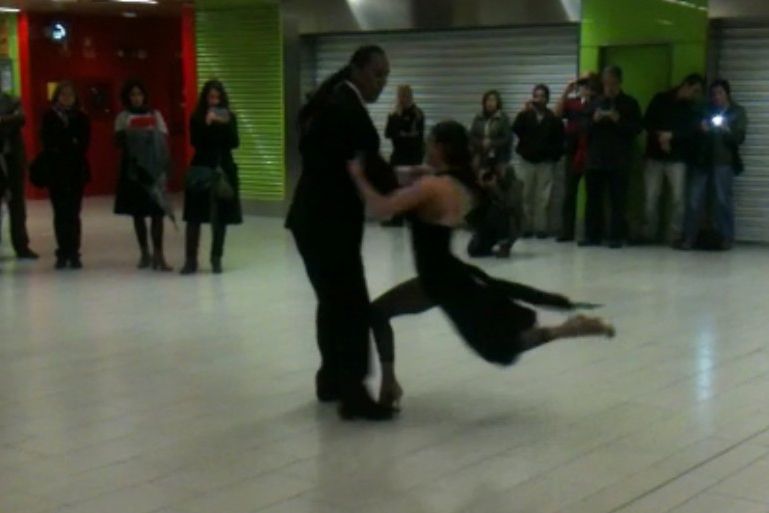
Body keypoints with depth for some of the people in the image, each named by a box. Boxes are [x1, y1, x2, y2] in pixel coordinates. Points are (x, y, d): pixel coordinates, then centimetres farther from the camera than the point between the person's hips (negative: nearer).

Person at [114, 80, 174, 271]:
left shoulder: (155, 115, 8)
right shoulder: (123, 117, 7)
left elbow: (164, 141, 6)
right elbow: (118, 141, 1)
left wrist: (166, 165, -5)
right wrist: (126, 133, -19)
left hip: (154, 167, -1)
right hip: (133, 168, 1)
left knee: (157, 211, -8)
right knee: (138, 212, 6)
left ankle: (158, 254, -9)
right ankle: (144, 253, 16)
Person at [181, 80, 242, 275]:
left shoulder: (230, 117, 5)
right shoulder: (197, 118, 0)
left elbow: (235, 143, -5)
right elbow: (195, 142, -12)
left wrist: (226, 125, -18)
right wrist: (206, 124, -21)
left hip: (223, 170, 2)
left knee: (221, 217, 5)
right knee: (195, 217, -3)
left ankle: (216, 259, 14)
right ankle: (190, 260, 2)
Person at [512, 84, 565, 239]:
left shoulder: (554, 118, 1)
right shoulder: (525, 116, 6)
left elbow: (559, 141, 1)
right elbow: (515, 130, -12)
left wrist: (554, 156, -10)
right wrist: (523, 112, -19)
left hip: (546, 163, -2)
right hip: (527, 161, 2)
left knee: (543, 197, -3)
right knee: (526, 196, 2)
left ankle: (541, 227, 1)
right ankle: (527, 226, 8)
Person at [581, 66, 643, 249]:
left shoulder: (630, 103, 5)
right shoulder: (595, 102, 14)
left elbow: (637, 129, -2)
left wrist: (619, 120, -15)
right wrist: (594, 120, -8)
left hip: (619, 160, -3)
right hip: (595, 158, 3)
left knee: (618, 200, -3)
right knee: (593, 199, 4)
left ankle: (617, 237, 1)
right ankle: (592, 235, 10)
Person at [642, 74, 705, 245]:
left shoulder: (693, 108, 9)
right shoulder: (660, 99, 8)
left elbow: (691, 131, -3)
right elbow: (647, 122, 4)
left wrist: (671, 135, -17)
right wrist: (659, 136, -11)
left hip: (678, 159, 0)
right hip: (655, 155, 0)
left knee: (678, 198, -7)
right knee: (651, 198, -2)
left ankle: (675, 235, -1)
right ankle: (649, 234, 7)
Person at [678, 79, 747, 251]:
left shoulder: (738, 112, 8)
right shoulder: (705, 109, 15)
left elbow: (739, 138, 0)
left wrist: (726, 129, -17)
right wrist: (699, 129, -7)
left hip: (723, 161, -2)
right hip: (702, 159, 3)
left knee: (723, 199, -5)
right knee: (694, 199, -4)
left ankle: (726, 237, 2)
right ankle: (689, 237, -2)